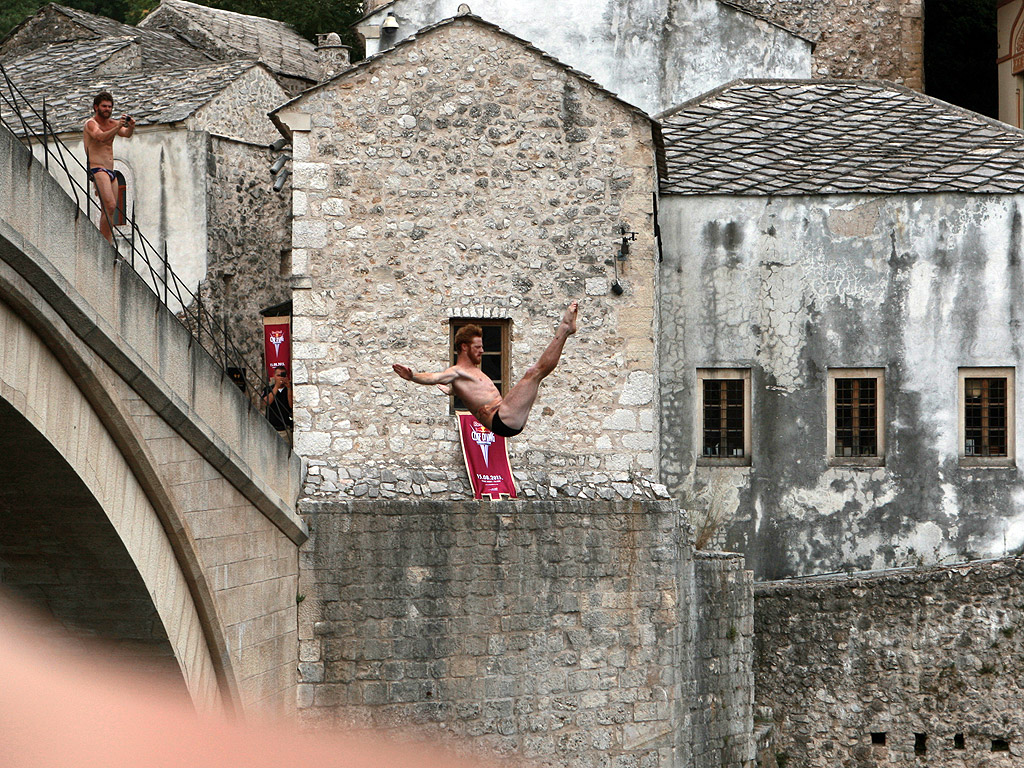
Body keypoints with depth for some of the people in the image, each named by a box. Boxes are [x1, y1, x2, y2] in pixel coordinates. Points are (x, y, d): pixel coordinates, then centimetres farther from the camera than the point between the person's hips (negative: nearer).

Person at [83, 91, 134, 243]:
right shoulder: (91, 123, -4)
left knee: (109, 212, 4)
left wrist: (131, 127, -21)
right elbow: (101, 137, -24)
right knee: (110, 207, -20)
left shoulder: (112, 123, 17)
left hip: (111, 171, 8)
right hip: (97, 169, -8)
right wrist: (118, 126, -36)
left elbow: (126, 134, 1)